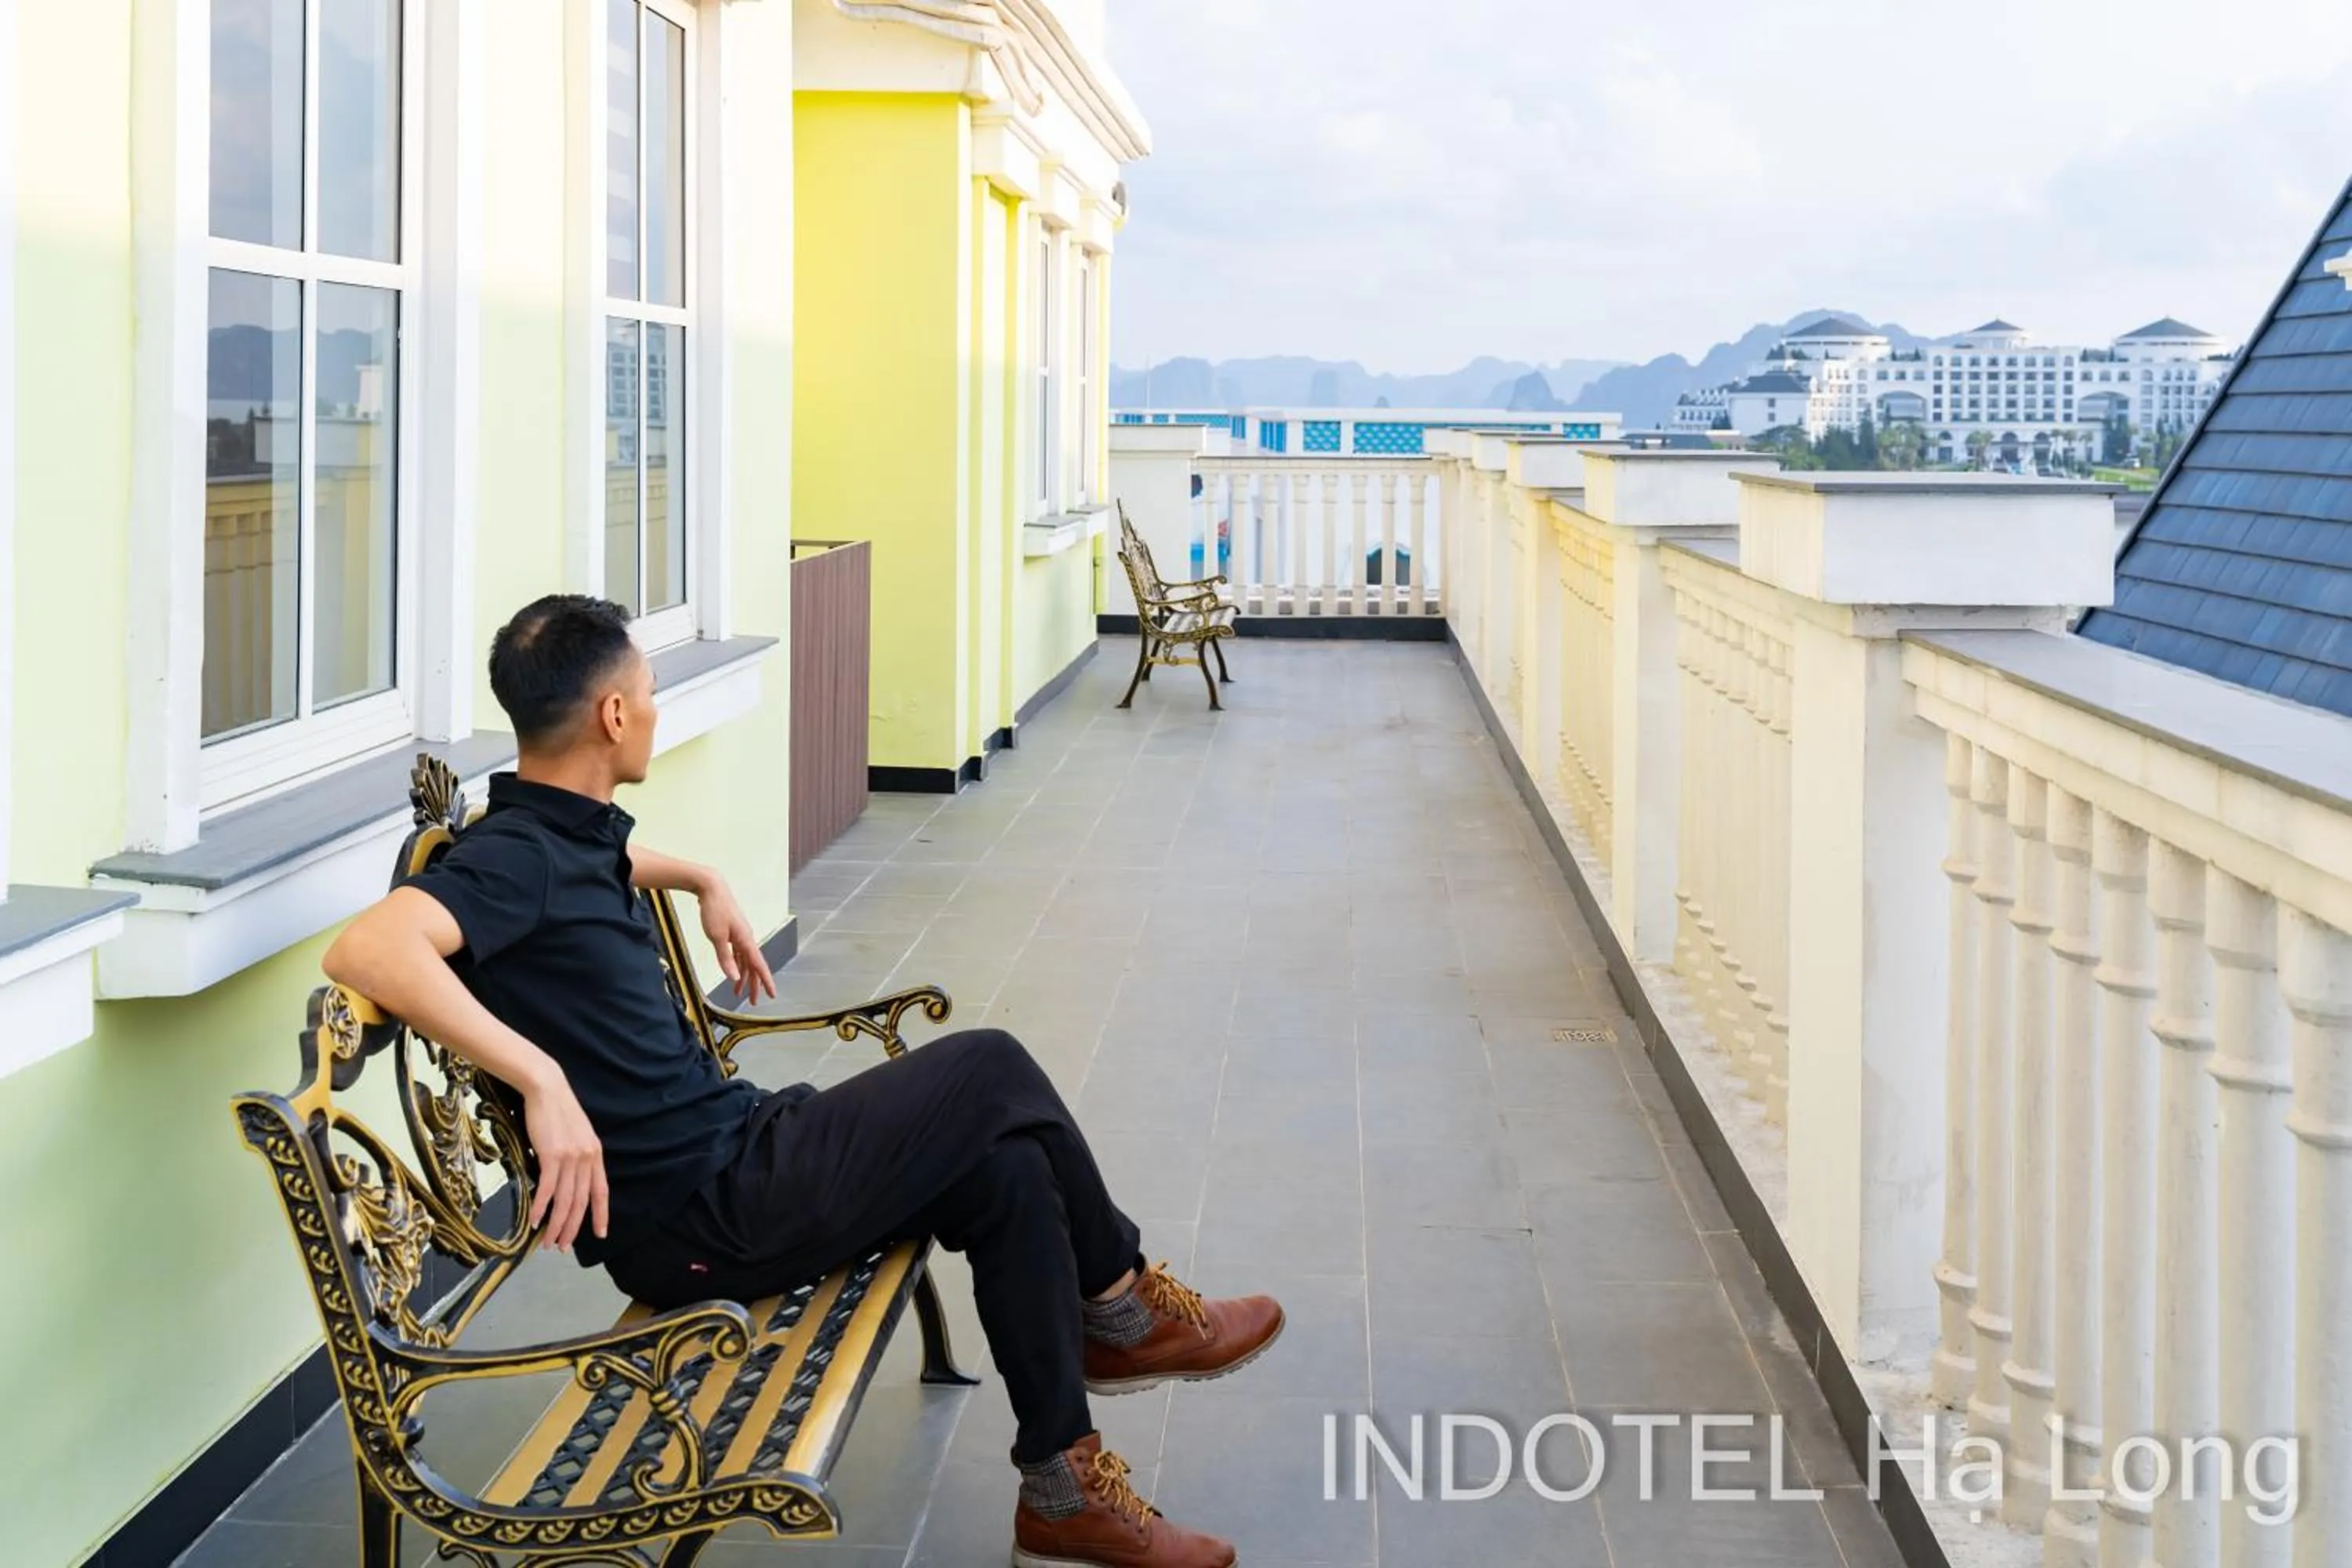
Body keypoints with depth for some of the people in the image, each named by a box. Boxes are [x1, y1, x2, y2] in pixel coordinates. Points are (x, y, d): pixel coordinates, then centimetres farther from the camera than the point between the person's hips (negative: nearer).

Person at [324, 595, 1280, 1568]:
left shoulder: (571, 830, 9)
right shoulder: (515, 854, -20)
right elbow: (367, 951, -40)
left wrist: (700, 882, 23)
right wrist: (542, 1079, -44)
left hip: (731, 1154, 9)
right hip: (698, 1215, -9)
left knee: (1008, 1169, 2)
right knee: (992, 1070, -3)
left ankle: (1063, 1485, 11)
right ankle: (1121, 1304, 20)